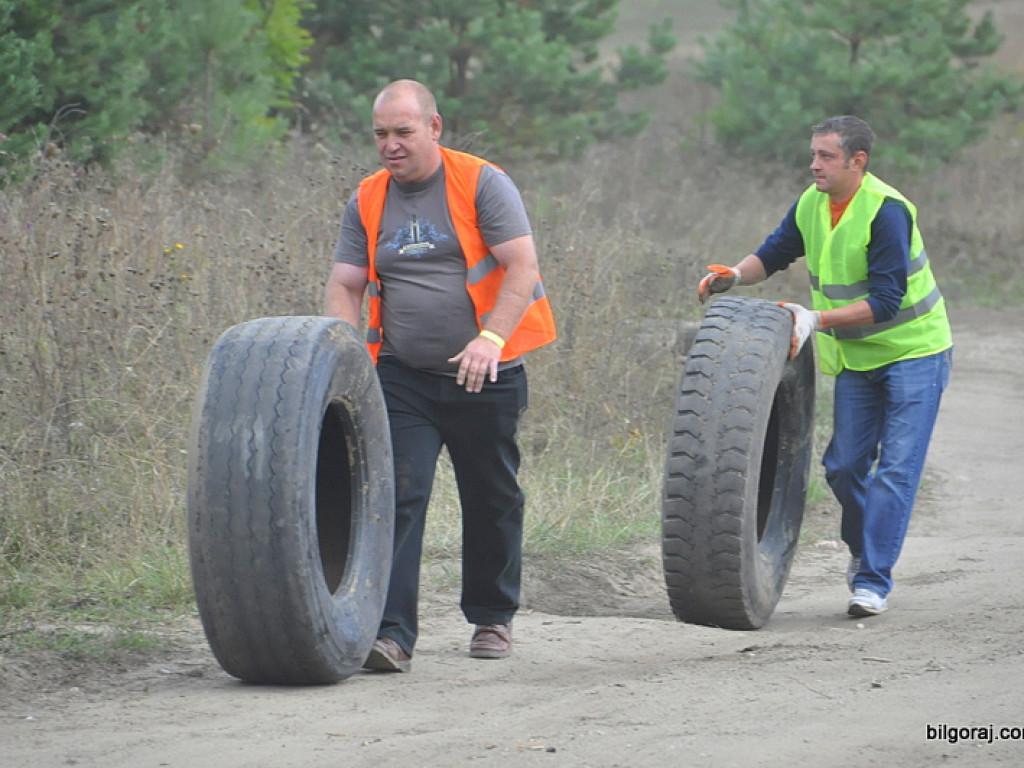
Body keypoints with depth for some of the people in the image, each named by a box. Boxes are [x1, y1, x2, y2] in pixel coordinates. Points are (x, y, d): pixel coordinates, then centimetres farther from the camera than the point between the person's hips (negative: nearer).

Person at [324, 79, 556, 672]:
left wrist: (490, 338, -27)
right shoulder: (368, 202, 6)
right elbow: (344, 286, 6)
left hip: (484, 375, -2)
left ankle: (493, 618, 29)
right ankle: (392, 633, -16)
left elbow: (522, 268, -13)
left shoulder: (481, 184, -6)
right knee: (398, 498, -11)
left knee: (492, 500, 10)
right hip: (403, 377, 2)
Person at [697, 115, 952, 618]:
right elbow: (774, 253, 12)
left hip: (913, 353, -7)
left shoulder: (886, 212, -23)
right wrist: (735, 275, -9)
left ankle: (873, 581, -10)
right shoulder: (812, 205, -2)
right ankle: (863, 547, 31)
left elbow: (885, 301, -27)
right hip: (855, 358, 7)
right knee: (843, 466, 6)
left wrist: (816, 320, -31)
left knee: (896, 468, -10)